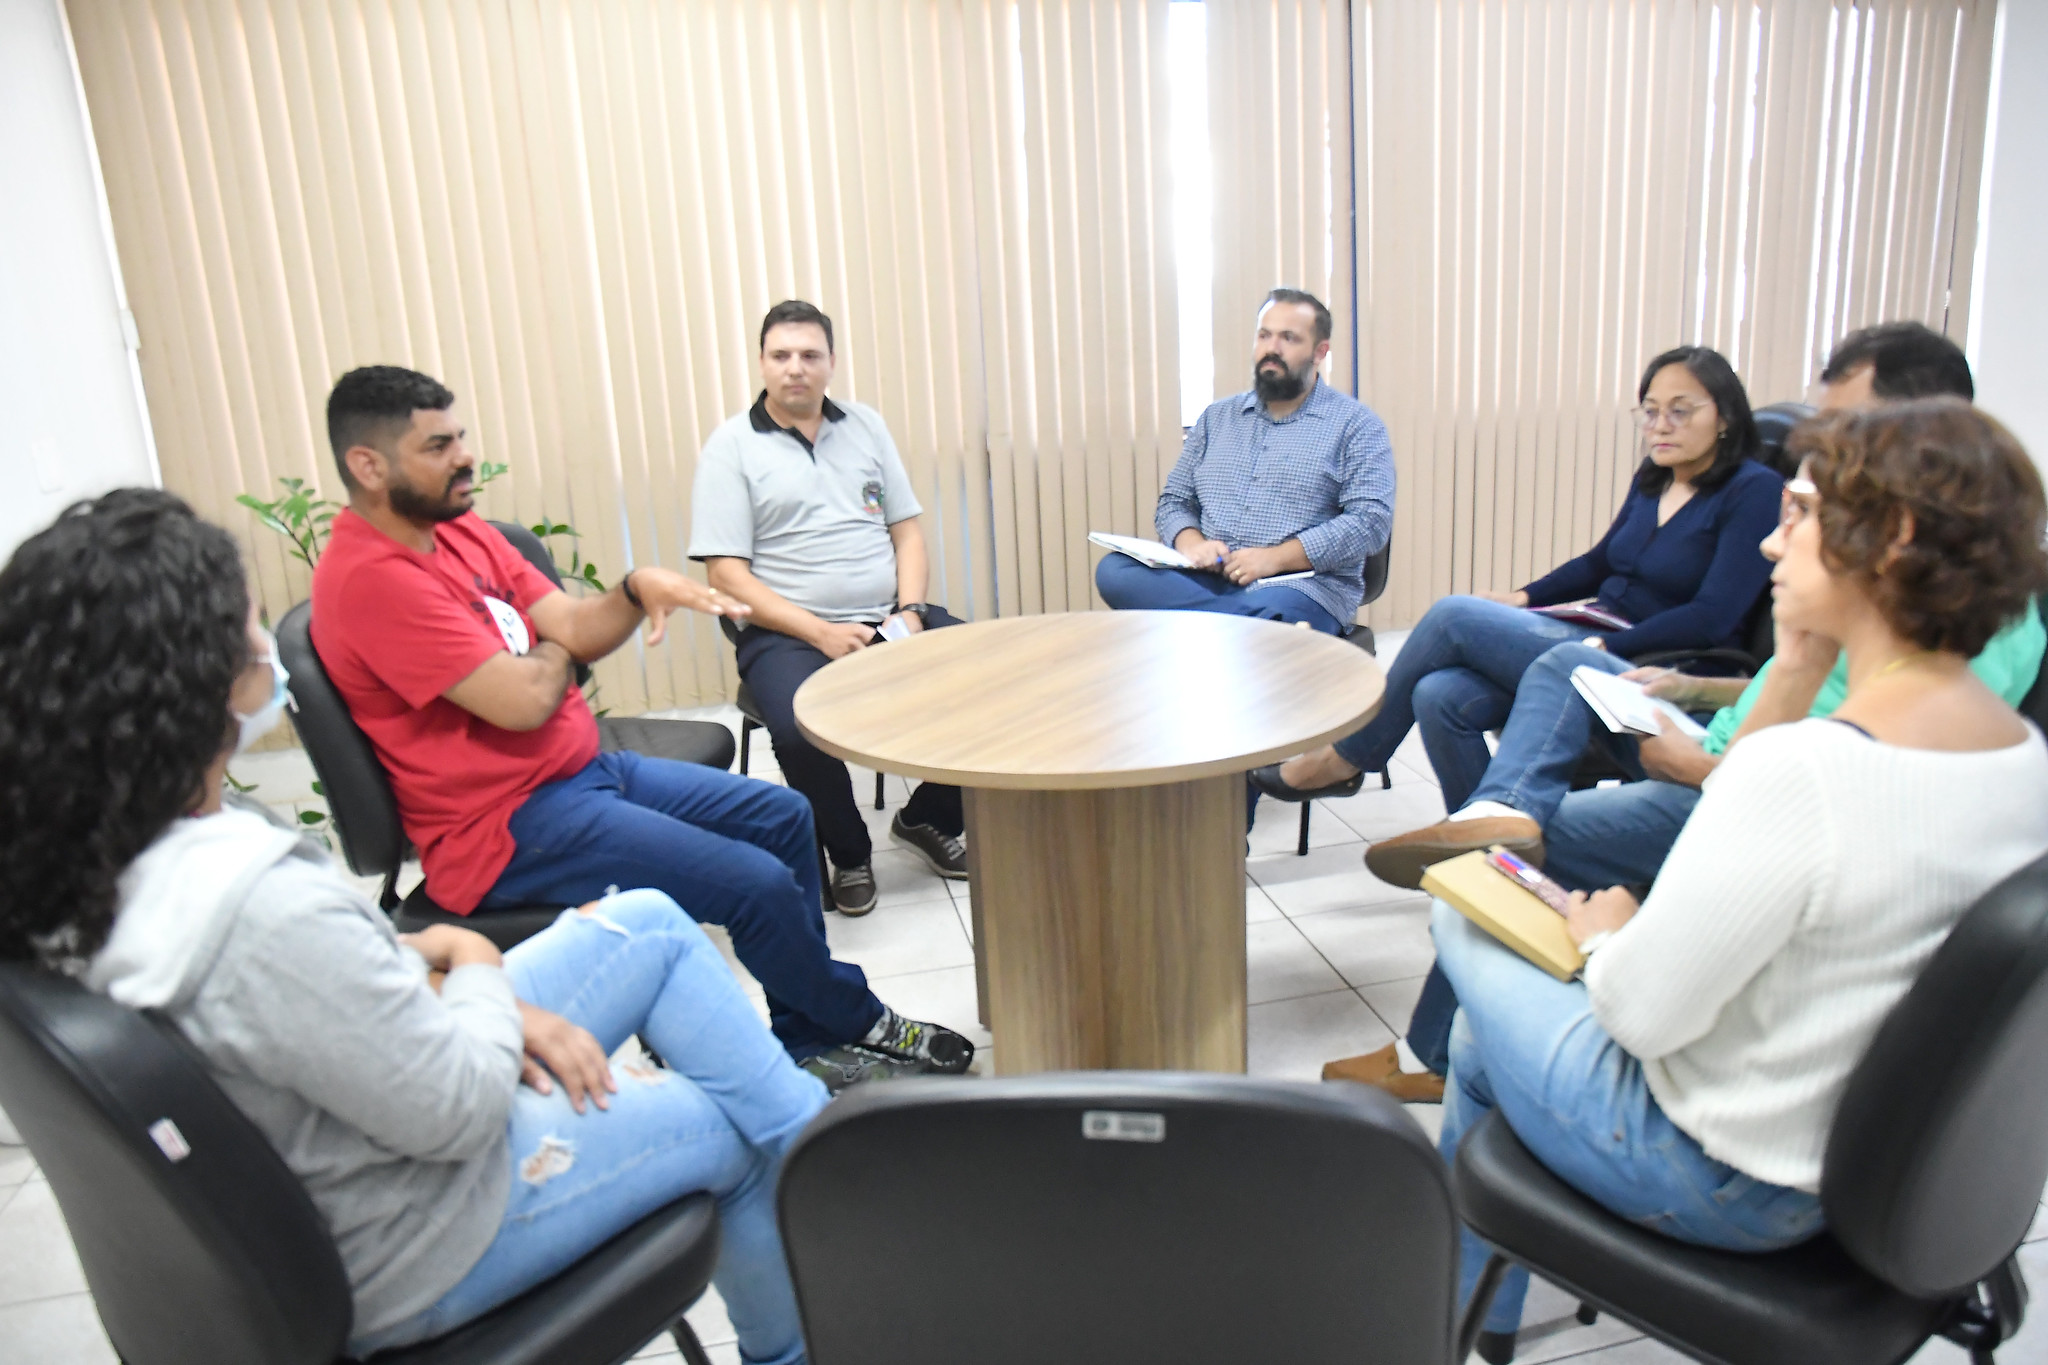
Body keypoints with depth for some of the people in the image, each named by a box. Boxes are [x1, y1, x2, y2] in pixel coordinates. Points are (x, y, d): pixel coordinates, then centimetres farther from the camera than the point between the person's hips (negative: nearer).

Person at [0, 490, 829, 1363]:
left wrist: (421, 969, -7)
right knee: (730, 1134, 11)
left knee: (650, 924, 11)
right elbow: (456, 1111, -27)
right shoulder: (264, 911, -40)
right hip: (403, 1260, -8)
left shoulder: (85, 857, -10)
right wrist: (477, 964, -10)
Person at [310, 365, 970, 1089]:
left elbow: (576, 629, 7)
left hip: (584, 765, 11)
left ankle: (809, 1039, 16)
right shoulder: (368, 578, -21)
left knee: (783, 815, 10)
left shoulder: (459, 531, 10)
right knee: (759, 885, -18)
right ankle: (860, 1026, 11)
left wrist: (637, 588, -14)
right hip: (510, 826, -10)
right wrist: (555, 651, -2)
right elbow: (523, 699, -25)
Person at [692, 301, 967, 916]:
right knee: (802, 730, -34)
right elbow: (726, 575, -7)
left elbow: (907, 530, 13)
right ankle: (849, 855, -1)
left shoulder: (866, 425, 14)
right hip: (787, 632, -4)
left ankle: (929, 819, 9)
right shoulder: (730, 446, 0)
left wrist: (910, 612, -6)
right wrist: (821, 633, -17)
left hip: (889, 618, 4)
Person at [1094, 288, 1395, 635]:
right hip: (1208, 581, 7)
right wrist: (1191, 543, -6)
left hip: (1303, 587, -6)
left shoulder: (1356, 424, 5)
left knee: (1274, 612, -44)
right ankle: (1265, 622, -29)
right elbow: (1174, 501, 19)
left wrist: (1275, 558, -16)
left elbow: (1371, 520, -6)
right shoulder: (1217, 417, 20)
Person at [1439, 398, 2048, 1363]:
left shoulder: (1801, 769, -34)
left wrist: (1604, 937, -5)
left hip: (1729, 1187, -8)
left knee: (1463, 922, 15)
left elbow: (1643, 1013, -26)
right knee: (1478, 1039, 23)